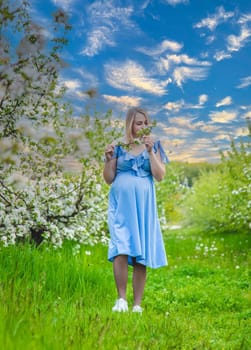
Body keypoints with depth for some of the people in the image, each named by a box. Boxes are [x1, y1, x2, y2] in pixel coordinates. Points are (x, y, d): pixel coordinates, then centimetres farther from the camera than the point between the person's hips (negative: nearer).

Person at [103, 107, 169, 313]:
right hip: (121, 204, 0)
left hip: (143, 205, 1)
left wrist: (150, 151, -11)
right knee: (121, 250, -16)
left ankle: (137, 304, 7)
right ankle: (121, 298, -10)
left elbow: (160, 176, -3)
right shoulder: (119, 147, 7)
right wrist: (109, 159, -8)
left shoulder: (154, 146, 8)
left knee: (141, 254, 1)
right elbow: (109, 179, 8)